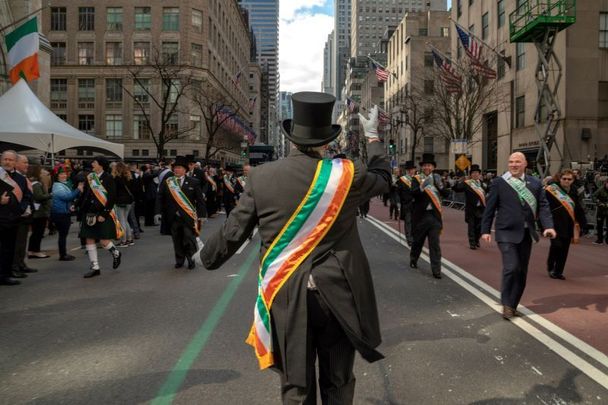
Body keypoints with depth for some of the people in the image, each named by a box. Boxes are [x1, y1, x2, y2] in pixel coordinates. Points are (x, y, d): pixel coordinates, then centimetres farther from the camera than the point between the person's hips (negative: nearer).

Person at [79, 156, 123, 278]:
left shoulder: (108, 178, -9)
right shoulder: (90, 177, 8)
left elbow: (112, 198, -12)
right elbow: (85, 195, 12)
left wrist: (104, 214, -16)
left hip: (103, 214, -6)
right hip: (90, 214, 6)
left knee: (104, 241, -6)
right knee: (89, 240, 4)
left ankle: (116, 254, 26)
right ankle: (95, 268, 14)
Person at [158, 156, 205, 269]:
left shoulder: (193, 182, 0)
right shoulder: (167, 182, 5)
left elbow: (200, 200, -1)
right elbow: (161, 199, 7)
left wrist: (200, 216, -6)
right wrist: (164, 212, 0)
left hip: (188, 217, -2)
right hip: (173, 217, 2)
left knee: (190, 239, -1)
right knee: (177, 240, 9)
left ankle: (191, 260, 14)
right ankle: (179, 261, 23)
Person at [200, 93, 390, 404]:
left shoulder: (262, 176, -8)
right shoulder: (348, 174, -8)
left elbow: (233, 231, -1)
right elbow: (383, 178, 14)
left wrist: (207, 257, 19)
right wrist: (372, 136, 28)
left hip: (286, 294, 0)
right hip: (338, 292, 0)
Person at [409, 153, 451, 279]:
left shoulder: (437, 178, 8)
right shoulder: (416, 179, 0)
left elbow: (446, 194, -1)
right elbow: (413, 193, -17)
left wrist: (440, 185, -18)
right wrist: (422, 186, -34)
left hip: (434, 215, 1)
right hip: (420, 215, -1)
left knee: (435, 244, -2)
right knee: (418, 240, 15)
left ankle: (436, 270, 0)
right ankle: (413, 260, 39)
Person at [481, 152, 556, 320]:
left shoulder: (535, 183, 7)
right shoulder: (499, 182, -3)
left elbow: (543, 206, 3)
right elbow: (489, 207, -1)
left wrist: (548, 226, -13)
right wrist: (485, 230, -3)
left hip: (526, 234, 5)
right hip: (507, 233, -4)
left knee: (522, 272, 11)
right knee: (511, 268, -14)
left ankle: (513, 305, 25)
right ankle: (506, 304, 4)